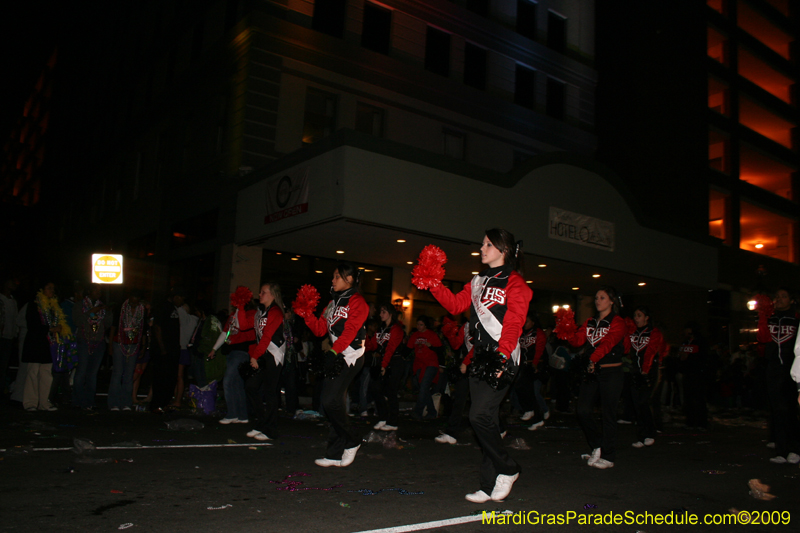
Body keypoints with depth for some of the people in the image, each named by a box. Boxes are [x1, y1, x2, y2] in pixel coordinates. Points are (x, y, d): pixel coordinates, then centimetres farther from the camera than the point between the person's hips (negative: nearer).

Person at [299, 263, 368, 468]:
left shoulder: (357, 302, -7)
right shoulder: (333, 303, 19)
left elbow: (350, 331, -18)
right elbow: (320, 329, 14)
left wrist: (333, 351, -28)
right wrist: (306, 314, 0)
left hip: (351, 357, -8)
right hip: (336, 357, 8)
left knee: (329, 399, -16)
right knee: (334, 401, 7)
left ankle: (352, 441, 3)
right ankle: (336, 454, 13)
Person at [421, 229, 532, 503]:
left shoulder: (514, 283, -5)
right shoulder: (478, 281, 18)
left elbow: (513, 325, -14)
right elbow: (456, 305, 13)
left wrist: (501, 357, -22)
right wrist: (434, 284, 4)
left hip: (502, 359, -7)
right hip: (480, 358, 7)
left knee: (480, 415, -14)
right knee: (487, 420, 8)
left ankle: (507, 469, 8)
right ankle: (490, 486, 16)